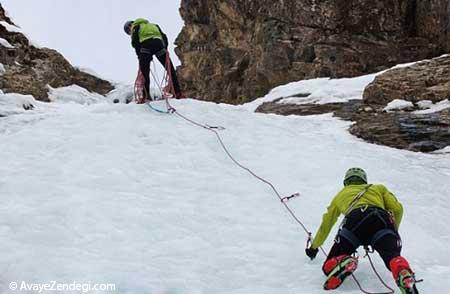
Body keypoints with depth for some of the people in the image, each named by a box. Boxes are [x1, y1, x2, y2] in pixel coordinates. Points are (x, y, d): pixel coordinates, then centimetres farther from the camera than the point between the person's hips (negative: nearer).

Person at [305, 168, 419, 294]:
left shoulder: (341, 194, 41)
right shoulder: (379, 188, 39)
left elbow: (326, 224, 47)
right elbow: (397, 209, 22)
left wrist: (314, 247, 60)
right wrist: (393, 233, 36)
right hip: (382, 219, 0)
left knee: (329, 266, 5)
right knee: (393, 258, -14)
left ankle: (343, 263, -30)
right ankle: (405, 276, -49)